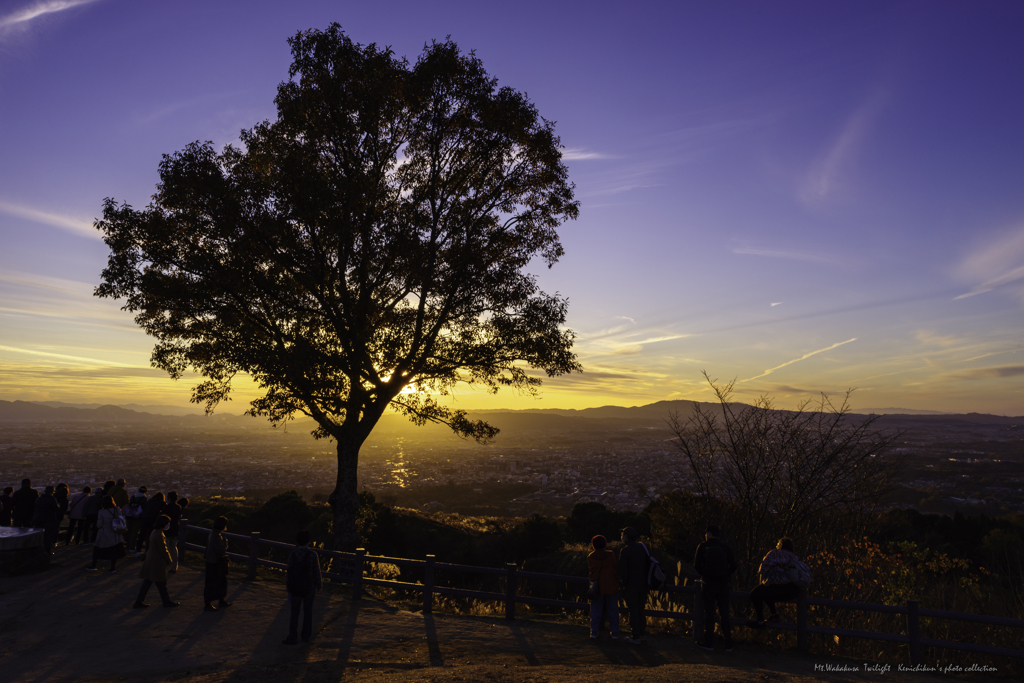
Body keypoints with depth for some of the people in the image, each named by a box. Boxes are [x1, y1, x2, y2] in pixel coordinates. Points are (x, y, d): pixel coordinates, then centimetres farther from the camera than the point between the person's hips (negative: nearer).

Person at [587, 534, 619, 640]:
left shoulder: (590, 557, -4)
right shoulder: (611, 555, -8)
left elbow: (590, 569, 8)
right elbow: (615, 567, 2)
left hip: (597, 587, 1)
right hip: (611, 587, -1)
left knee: (596, 610, 11)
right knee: (613, 611, 9)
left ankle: (594, 631, 11)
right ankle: (614, 632, 12)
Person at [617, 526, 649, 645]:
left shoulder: (624, 551, -16)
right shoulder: (642, 547, 2)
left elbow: (622, 570, -14)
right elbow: (647, 564, 8)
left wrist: (623, 583, 2)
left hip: (631, 585, -6)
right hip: (643, 584, 6)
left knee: (633, 611, 4)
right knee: (640, 609, 18)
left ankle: (635, 637, 10)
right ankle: (643, 634, 25)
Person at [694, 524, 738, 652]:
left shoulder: (702, 547, -4)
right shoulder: (726, 548, 1)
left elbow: (696, 565, -3)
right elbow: (733, 567, 2)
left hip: (708, 583, -2)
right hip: (723, 584, 2)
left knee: (709, 613, 5)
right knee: (724, 614, 9)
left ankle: (709, 642, 9)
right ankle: (728, 644, 11)